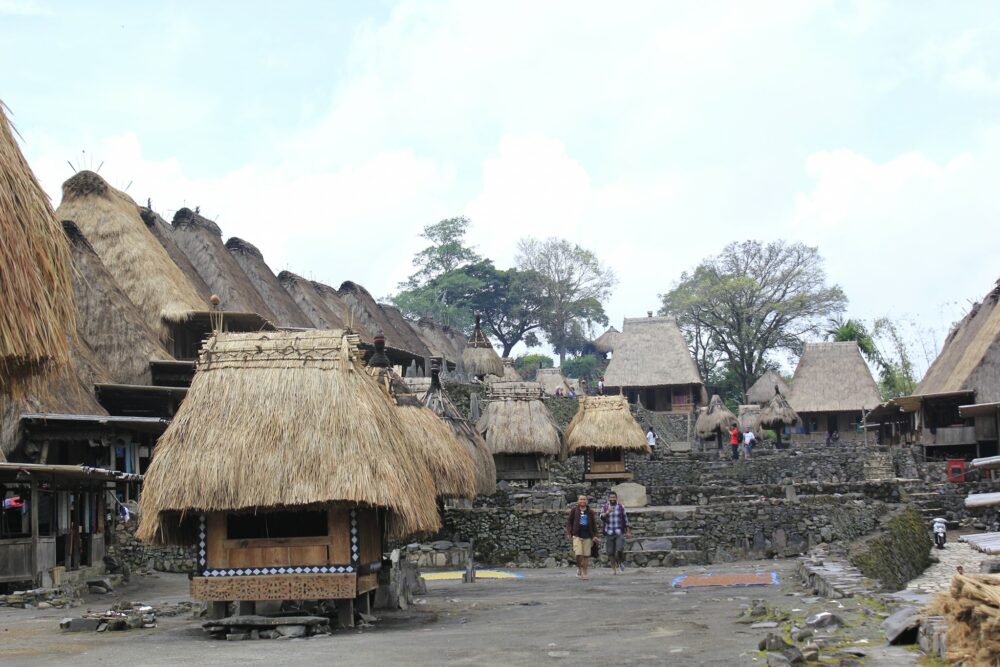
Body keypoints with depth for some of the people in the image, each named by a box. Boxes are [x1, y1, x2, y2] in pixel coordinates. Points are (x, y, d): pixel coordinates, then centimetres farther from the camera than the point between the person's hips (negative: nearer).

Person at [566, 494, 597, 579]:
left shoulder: (590, 512, 8)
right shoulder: (574, 510, 2)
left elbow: (593, 524, 14)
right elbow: (569, 521, 6)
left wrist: (594, 535, 9)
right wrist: (569, 533, -3)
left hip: (587, 536, 2)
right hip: (577, 535, -2)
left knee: (586, 555, 1)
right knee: (578, 554, -14)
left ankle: (584, 573, 12)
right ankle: (579, 568, 14)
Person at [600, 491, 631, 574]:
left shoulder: (621, 507, 5)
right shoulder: (605, 507, 4)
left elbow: (625, 519, 10)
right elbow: (602, 517, -9)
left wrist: (628, 531, 9)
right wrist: (607, 512, -27)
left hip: (619, 532, -1)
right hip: (609, 533, 1)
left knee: (620, 549, -15)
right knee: (610, 552, 1)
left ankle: (621, 562, 13)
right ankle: (613, 569, 14)